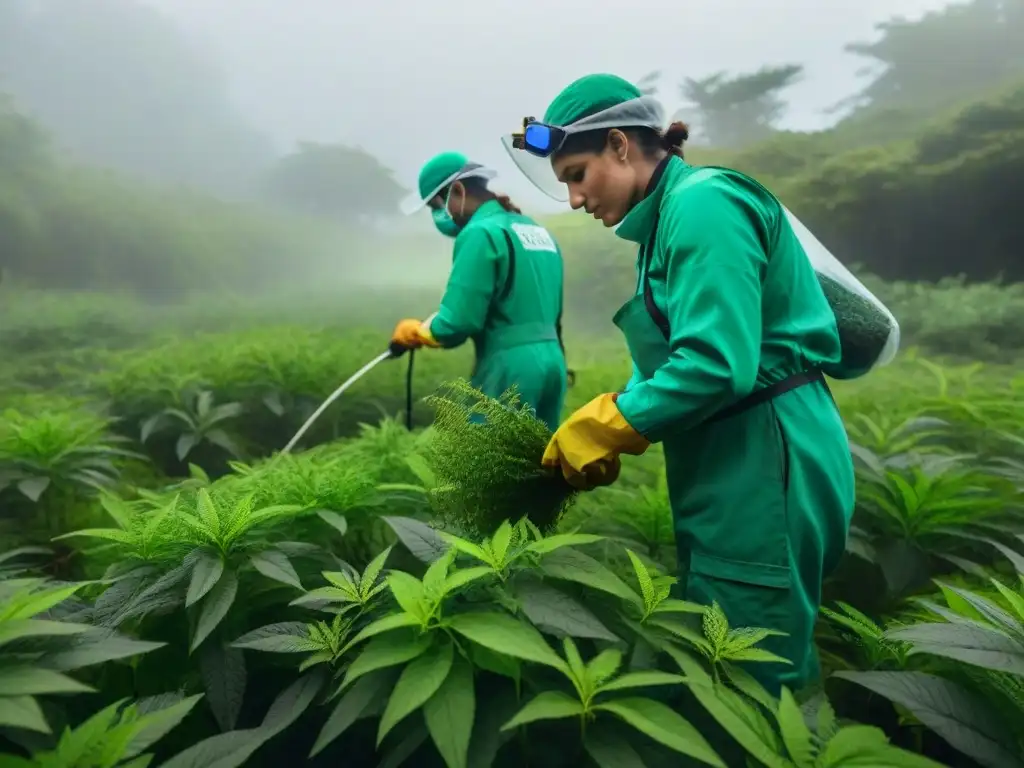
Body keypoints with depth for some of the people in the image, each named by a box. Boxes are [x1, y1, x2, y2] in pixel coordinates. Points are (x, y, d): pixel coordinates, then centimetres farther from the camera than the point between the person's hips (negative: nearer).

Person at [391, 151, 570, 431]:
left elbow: (457, 323, -16)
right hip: (552, 361, 9)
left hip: (510, 368, -9)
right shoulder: (539, 231, 16)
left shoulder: (480, 232, -11)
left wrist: (413, 331, 1)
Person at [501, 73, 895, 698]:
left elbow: (716, 365, -25)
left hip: (765, 468, -10)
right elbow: (671, 360, 14)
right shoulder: (672, 216, 15)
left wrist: (603, 426, -14)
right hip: (734, 471, 10)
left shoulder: (703, 204, -15)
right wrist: (591, 432, 1)